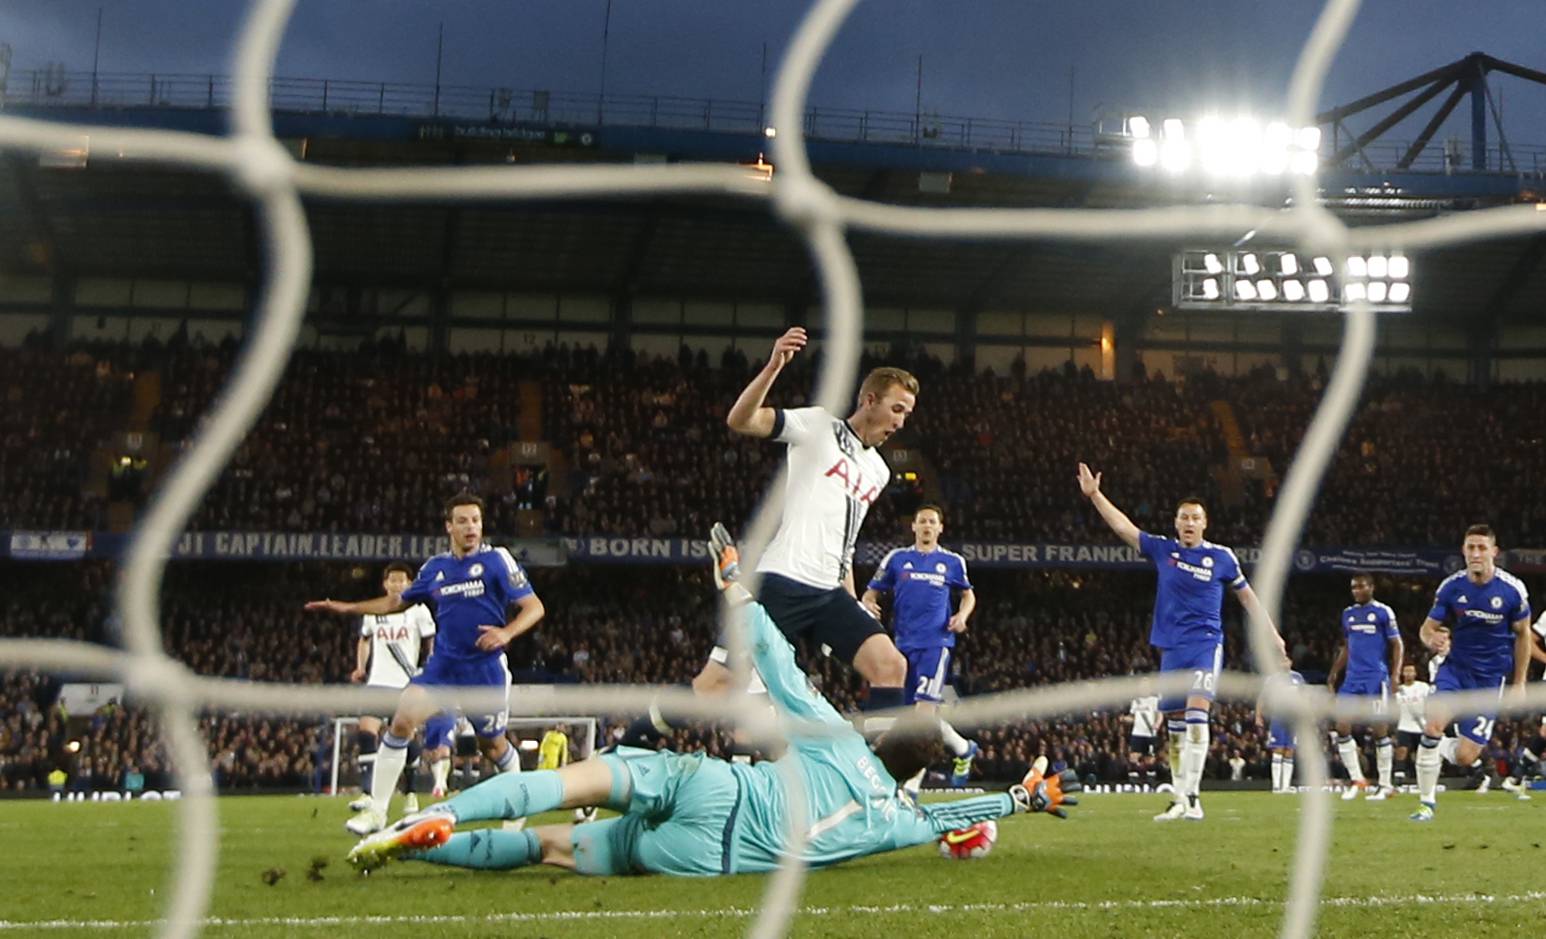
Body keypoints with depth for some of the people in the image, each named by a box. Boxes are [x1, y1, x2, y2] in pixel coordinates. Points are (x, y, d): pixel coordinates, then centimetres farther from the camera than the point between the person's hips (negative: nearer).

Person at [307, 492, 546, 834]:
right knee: (401, 721, -13)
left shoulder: (497, 559, -7)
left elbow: (534, 607, -11)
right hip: (442, 665, 3)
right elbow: (398, 602, 21)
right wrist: (347, 607, 15)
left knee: (492, 744, 8)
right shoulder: (435, 567, 6)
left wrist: (507, 632, -29)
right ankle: (376, 811, -7)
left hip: (486, 668, -3)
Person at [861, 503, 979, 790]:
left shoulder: (952, 561, 8)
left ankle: (912, 784, -18)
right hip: (905, 643, 3)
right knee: (921, 713, 7)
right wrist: (868, 605, -13)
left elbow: (968, 594, 23)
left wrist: (963, 614, 2)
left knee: (924, 707, -17)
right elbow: (871, 593, 10)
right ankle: (963, 748, 34)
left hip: (937, 642, -3)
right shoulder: (896, 558, 8)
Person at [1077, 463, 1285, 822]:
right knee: (1175, 724, 7)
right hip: (1171, 648, 4)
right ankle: (1179, 798, 15)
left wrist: (1272, 634, 11)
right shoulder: (1162, 549, 6)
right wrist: (1094, 494, -1)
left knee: (1196, 710, -22)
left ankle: (1192, 794, -24)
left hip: (1206, 644, -3)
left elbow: (1246, 595, 11)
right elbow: (1123, 527, 6)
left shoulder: (1221, 557, 1)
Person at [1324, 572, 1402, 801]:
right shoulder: (1348, 614, 14)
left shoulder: (1383, 612, -3)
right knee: (1342, 727, -3)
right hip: (1352, 678, 6)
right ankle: (1356, 779, 7)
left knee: (1379, 729, -2)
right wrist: (1334, 673, 15)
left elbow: (1397, 645, -2)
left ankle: (1385, 784, 7)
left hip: (1376, 678, -6)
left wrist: (1395, 675, -11)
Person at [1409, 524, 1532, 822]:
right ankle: (1427, 801, -8)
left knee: (1465, 757, -7)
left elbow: (1523, 634, 4)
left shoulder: (1513, 589, -10)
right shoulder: (1451, 586, -8)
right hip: (1455, 667, 1)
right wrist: (1432, 639, -26)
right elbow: (1427, 628, -1)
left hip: (1490, 679, -1)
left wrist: (1519, 682, 5)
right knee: (1434, 724, -25)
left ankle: (1436, 749, 32)